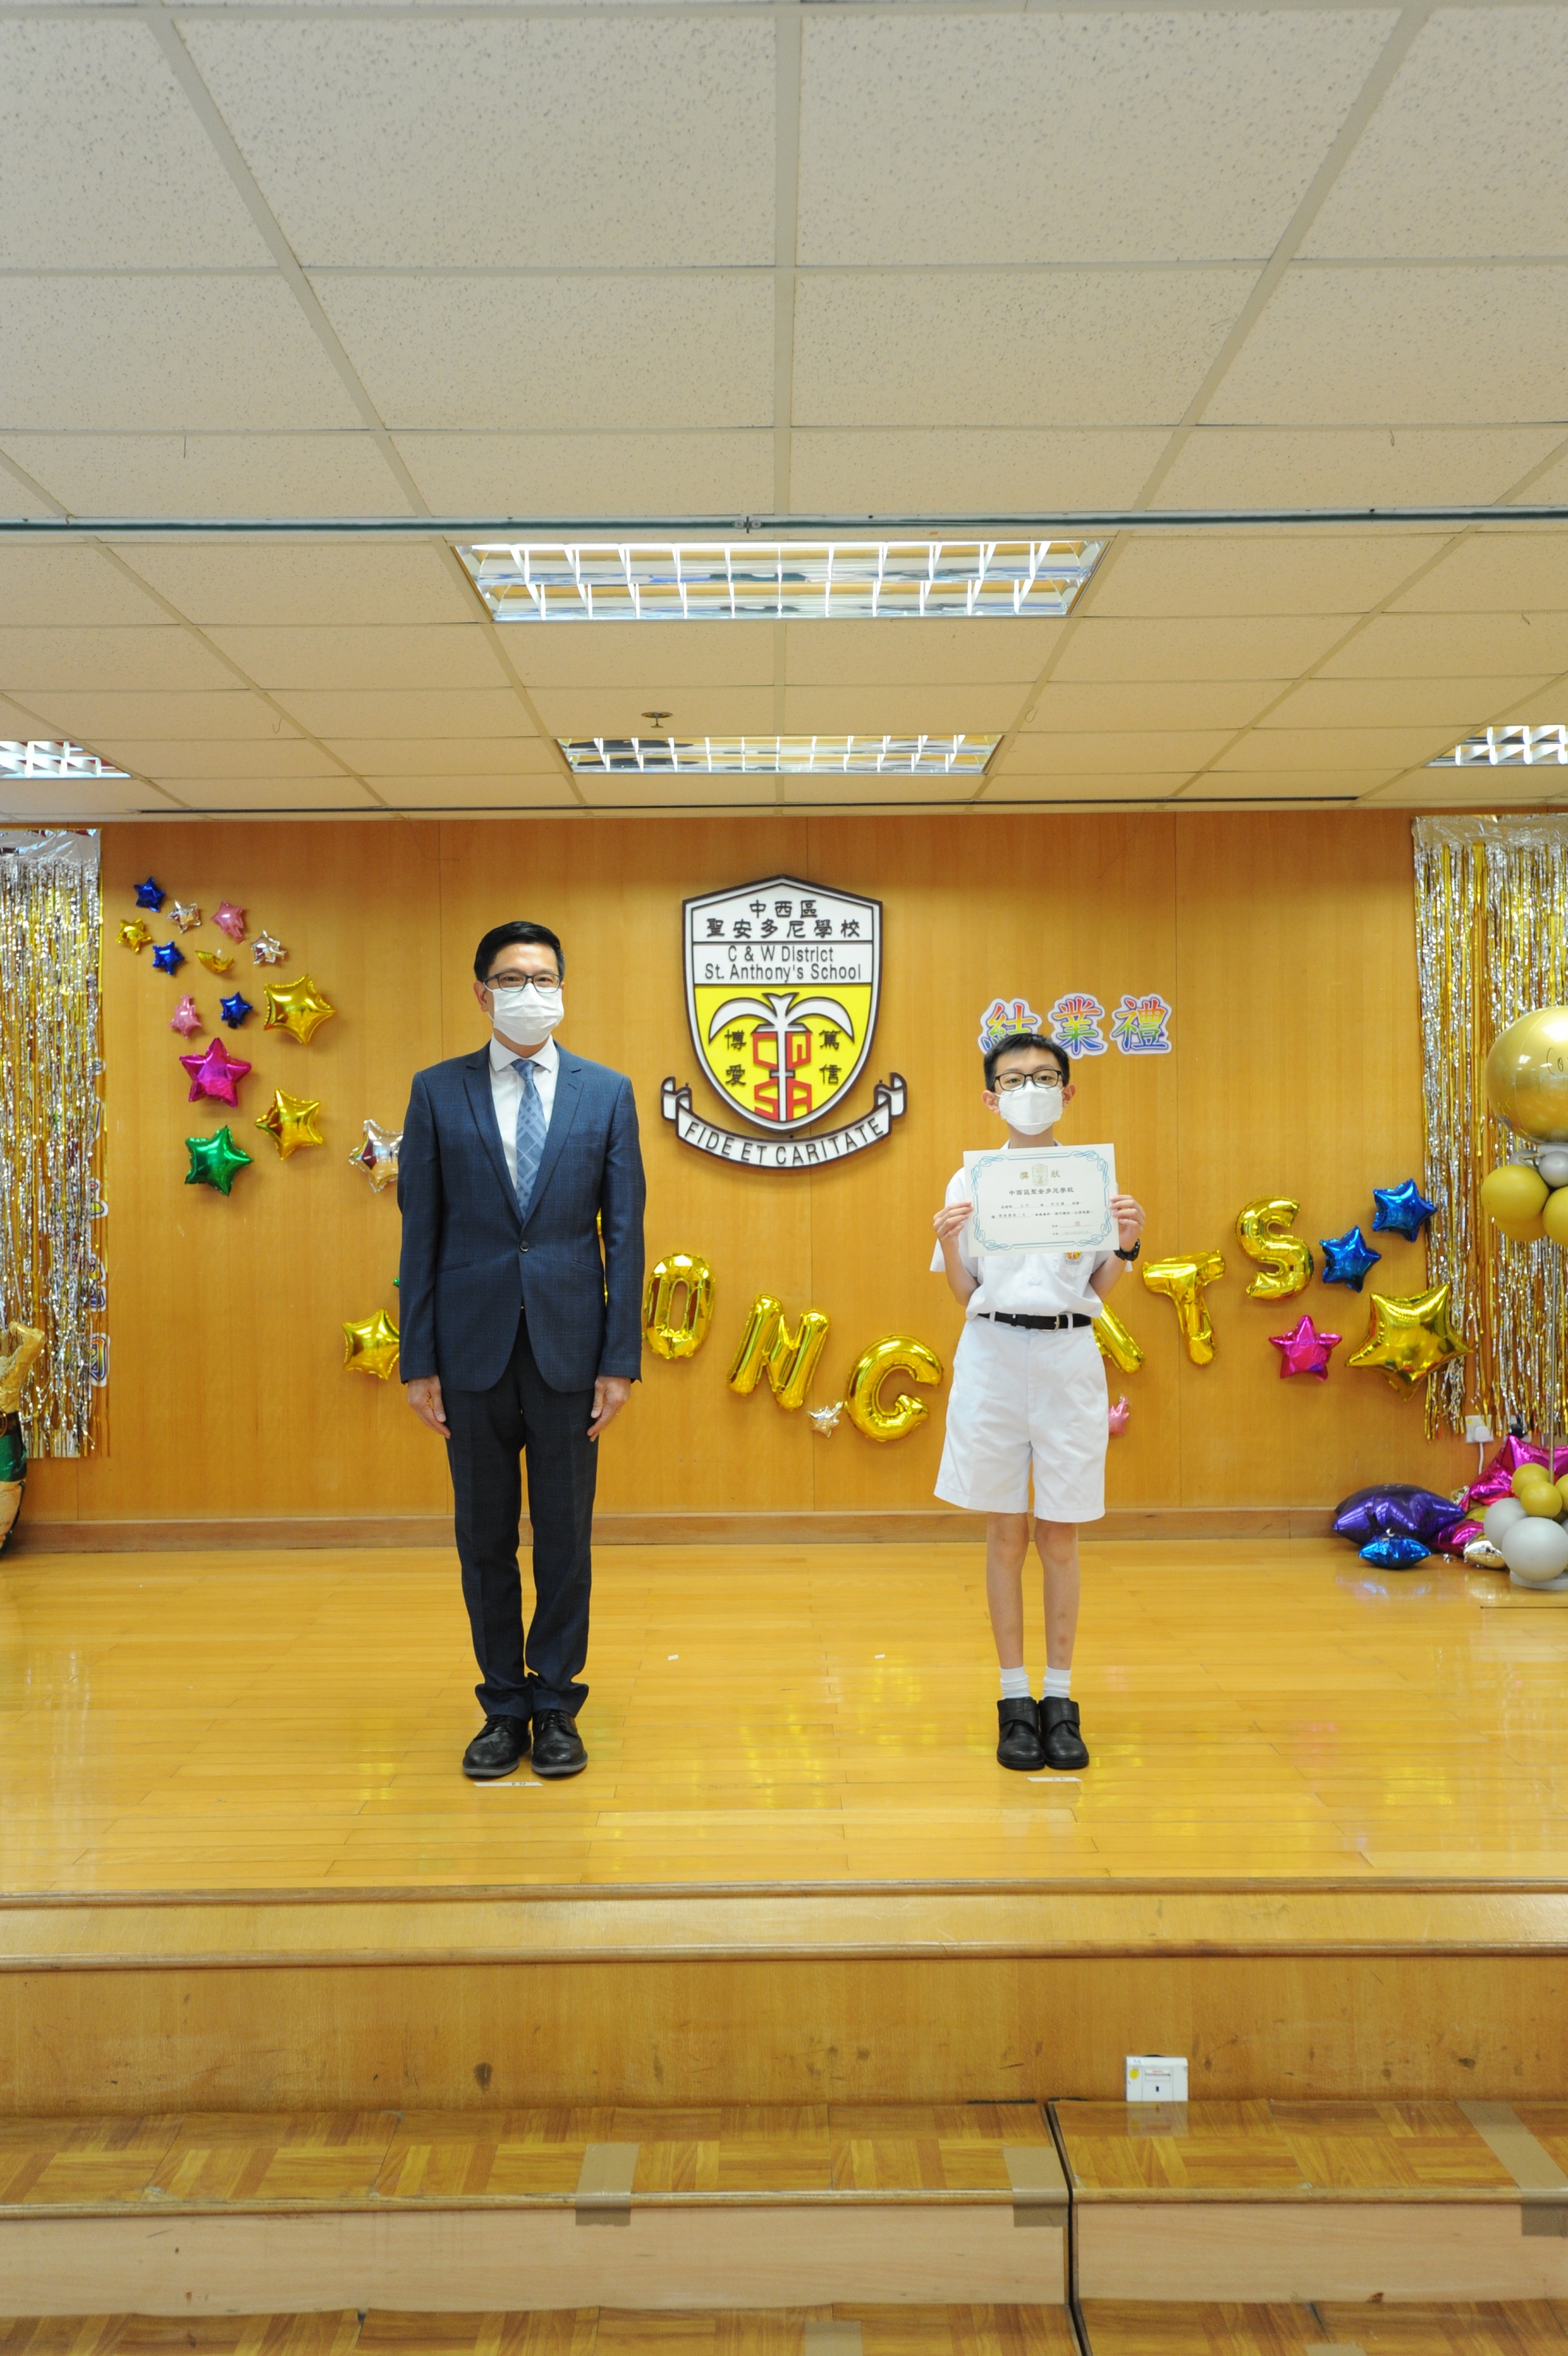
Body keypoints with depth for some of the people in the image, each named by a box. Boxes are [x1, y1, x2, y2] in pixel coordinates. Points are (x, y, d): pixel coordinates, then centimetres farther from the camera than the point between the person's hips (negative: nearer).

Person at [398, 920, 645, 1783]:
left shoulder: (607, 1092, 4)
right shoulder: (438, 1092, 4)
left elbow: (624, 1233, 2)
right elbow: (420, 1232, 3)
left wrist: (621, 1358, -4)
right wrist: (418, 1360, -2)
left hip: (567, 1346, 0)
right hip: (474, 1348, 0)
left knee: (565, 1536, 7)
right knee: (484, 1536, 9)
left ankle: (556, 1705, 21)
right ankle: (503, 1706, 23)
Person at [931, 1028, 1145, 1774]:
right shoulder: (971, 1181, 5)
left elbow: (1098, 1288, 8)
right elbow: (964, 1294, 7)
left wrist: (1126, 1244, -10)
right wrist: (948, 1245, -11)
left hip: (1069, 1356, 0)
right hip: (994, 1355, 0)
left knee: (1060, 1537, 4)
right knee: (1005, 1534, 5)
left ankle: (1059, 1698, 15)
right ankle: (1014, 1698, 15)